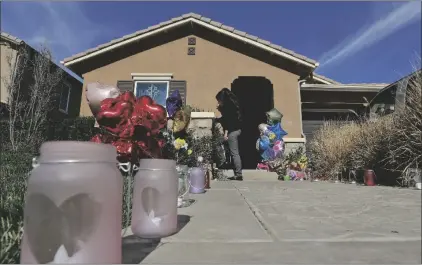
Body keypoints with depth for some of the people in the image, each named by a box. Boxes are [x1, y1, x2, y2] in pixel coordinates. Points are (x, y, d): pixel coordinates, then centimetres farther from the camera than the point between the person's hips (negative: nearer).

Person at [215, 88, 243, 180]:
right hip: (236, 129, 10)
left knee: (234, 153, -7)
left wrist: (226, 132, -19)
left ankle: (238, 174, -5)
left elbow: (228, 119, -18)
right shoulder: (231, 104, 18)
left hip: (232, 131, -10)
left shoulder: (227, 105, -9)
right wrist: (220, 109, 22)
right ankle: (238, 173, 14)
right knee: (235, 153, 11)